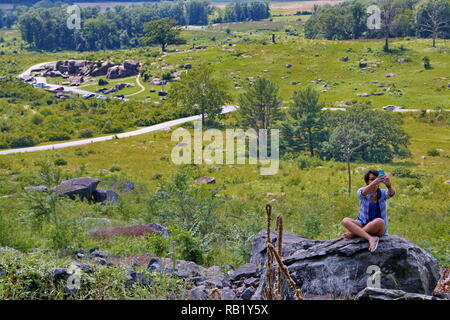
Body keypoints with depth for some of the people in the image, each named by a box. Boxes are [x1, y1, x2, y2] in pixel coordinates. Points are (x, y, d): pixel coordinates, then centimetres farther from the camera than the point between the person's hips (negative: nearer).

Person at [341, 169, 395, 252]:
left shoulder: (382, 193, 0)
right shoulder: (362, 191, -1)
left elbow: (391, 193, -23)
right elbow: (363, 193, -26)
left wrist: (388, 185, -48)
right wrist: (373, 183, -48)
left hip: (380, 228, -1)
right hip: (363, 225, 1)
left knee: (379, 221, -36)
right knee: (345, 221, -26)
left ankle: (354, 233, -19)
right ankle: (370, 238, -40)